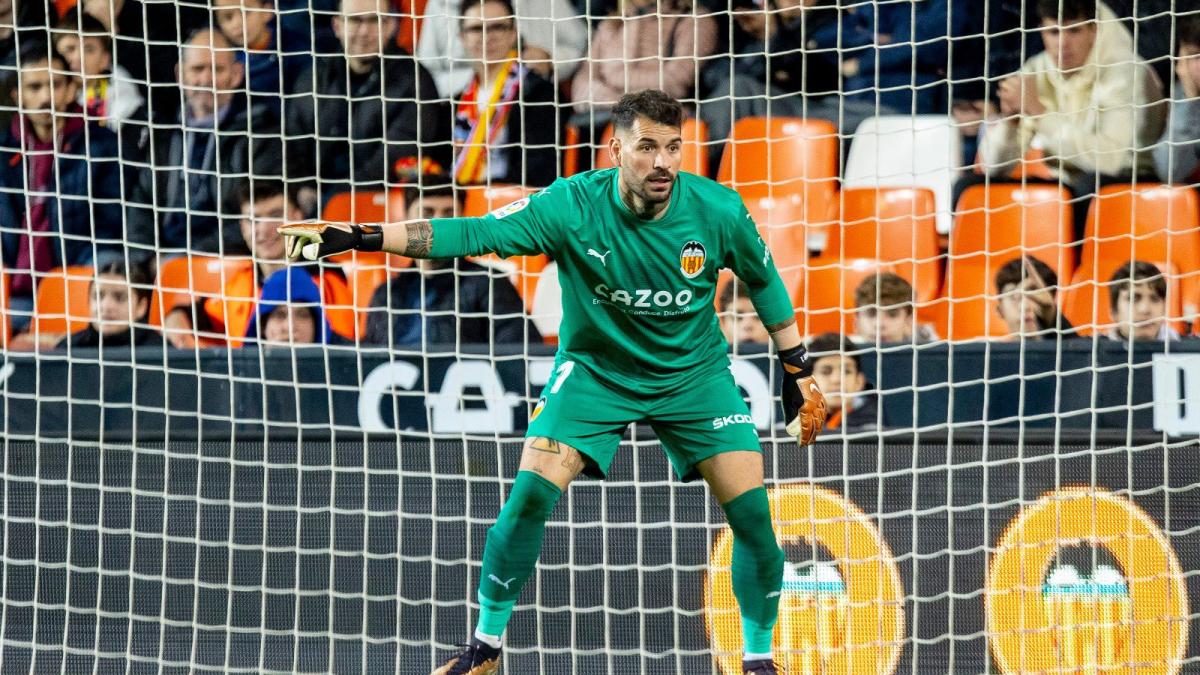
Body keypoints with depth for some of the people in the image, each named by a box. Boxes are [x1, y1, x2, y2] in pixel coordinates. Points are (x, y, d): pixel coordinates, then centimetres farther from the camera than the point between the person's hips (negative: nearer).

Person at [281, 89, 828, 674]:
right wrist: (359, 238, -34)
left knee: (751, 511, -10)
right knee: (531, 494, -17)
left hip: (694, 374, 1)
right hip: (594, 368, -1)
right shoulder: (573, 205, -24)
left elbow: (763, 280, -1)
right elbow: (470, 233, -26)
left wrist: (797, 371, 6)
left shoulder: (717, 210, -20)